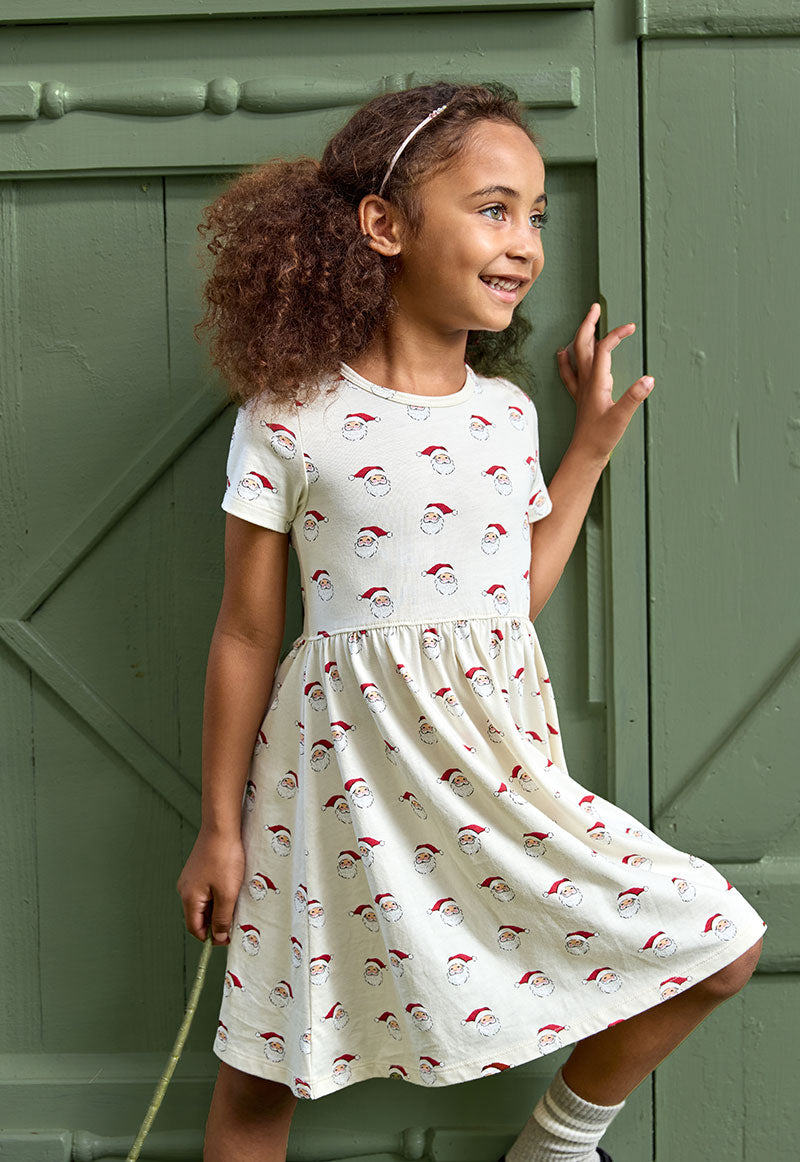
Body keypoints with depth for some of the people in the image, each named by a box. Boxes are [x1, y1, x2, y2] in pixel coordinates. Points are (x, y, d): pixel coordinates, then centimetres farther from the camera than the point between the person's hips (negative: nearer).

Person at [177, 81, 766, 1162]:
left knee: (720, 945, 4)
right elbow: (247, 635, -4)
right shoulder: (292, 419, -10)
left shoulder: (507, 413, 4)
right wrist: (220, 826, 1)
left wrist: (593, 441, 14)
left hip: (500, 757, 5)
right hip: (353, 768, -4)